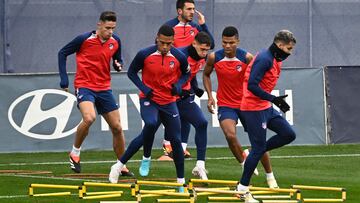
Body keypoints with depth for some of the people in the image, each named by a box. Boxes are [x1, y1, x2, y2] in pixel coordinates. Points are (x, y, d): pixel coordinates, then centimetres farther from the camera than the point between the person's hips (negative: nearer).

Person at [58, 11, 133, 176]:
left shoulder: (115, 41, 1)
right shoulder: (84, 39, -12)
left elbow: (118, 60, 18)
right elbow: (62, 53, -1)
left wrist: (118, 65, -7)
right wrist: (64, 79, -7)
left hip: (104, 89, 5)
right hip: (84, 86, -5)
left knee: (117, 128, 5)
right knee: (89, 118, -31)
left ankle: (122, 166, 20)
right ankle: (75, 153, -9)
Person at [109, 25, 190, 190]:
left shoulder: (179, 57, -9)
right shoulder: (144, 55, -13)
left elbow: (186, 73, 11)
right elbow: (131, 72, 1)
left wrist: (178, 85, -10)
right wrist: (143, 87, -14)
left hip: (169, 102, 2)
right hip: (148, 100, -2)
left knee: (176, 140, 0)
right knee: (151, 124, -33)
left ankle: (181, 181, 12)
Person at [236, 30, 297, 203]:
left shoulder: (275, 60, 12)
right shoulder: (264, 59, -19)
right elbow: (252, 85, -26)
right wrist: (274, 99, -28)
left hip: (266, 108, 10)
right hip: (254, 109, -10)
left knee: (288, 134, 3)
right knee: (258, 148, -6)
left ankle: (254, 154, 13)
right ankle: (243, 188, 4)